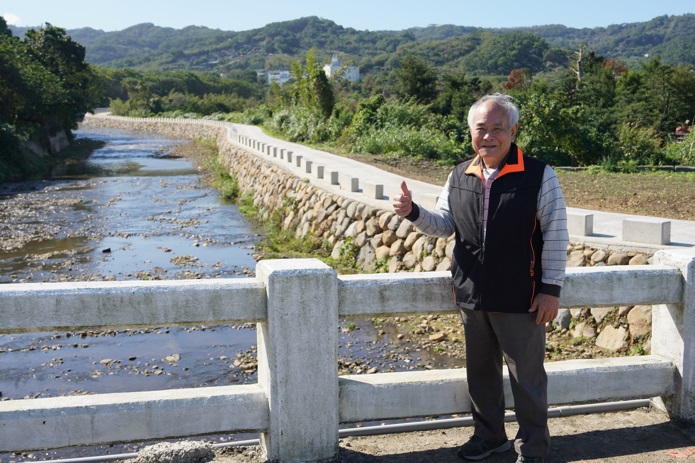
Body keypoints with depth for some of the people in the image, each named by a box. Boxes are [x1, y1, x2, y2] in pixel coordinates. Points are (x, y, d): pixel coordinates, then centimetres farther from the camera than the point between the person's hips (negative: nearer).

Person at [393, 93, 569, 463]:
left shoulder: (538, 176, -9)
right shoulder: (459, 177, 5)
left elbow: (556, 236, -8)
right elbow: (443, 225, 11)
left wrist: (550, 289, -10)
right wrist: (412, 212, -9)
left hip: (520, 300, -5)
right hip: (471, 296, 5)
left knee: (527, 375, 8)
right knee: (480, 371, 18)